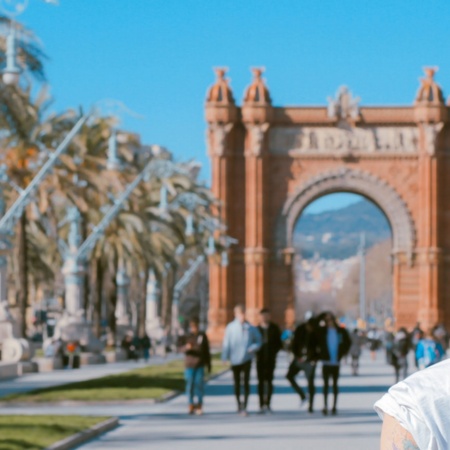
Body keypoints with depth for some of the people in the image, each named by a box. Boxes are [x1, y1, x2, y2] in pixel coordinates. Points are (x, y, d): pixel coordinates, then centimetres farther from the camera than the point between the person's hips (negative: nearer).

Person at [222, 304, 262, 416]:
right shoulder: (230, 327, -4)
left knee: (246, 382, -9)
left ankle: (244, 406, -8)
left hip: (247, 359, 0)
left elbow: (258, 341, 9)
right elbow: (226, 343, -3)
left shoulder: (251, 328, -1)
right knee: (237, 383, 12)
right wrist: (225, 358, -8)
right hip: (235, 359, 0)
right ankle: (239, 404, 28)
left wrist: (253, 348, -11)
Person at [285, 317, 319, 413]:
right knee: (289, 376, -3)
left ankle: (311, 405, 3)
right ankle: (302, 395, 12)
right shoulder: (300, 330, -4)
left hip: (310, 361, -3)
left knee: (310, 382, -3)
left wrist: (315, 358, -14)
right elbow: (294, 344, 4)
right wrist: (297, 355, -7)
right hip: (299, 358, 3)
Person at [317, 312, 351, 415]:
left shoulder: (341, 331, 1)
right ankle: (325, 406, 3)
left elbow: (347, 342, 10)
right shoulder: (322, 331, -3)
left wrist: (343, 352, 3)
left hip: (336, 362, 1)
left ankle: (334, 406, 9)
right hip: (326, 361, -1)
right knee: (326, 384, 2)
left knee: (335, 384, 7)